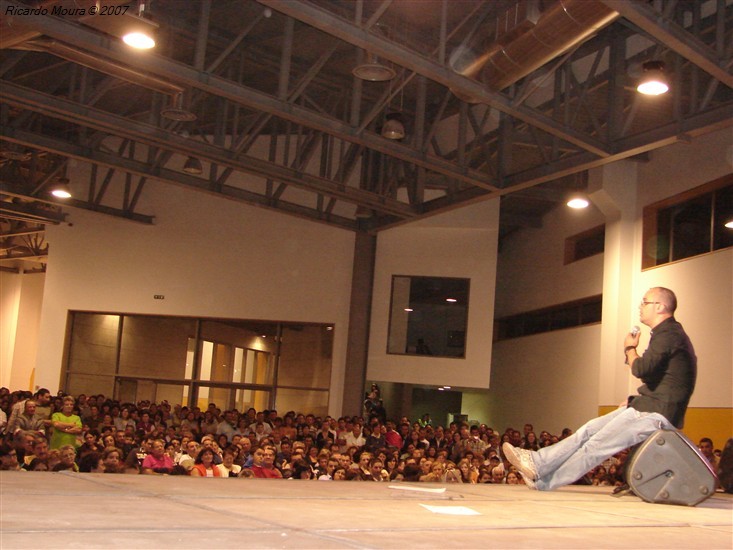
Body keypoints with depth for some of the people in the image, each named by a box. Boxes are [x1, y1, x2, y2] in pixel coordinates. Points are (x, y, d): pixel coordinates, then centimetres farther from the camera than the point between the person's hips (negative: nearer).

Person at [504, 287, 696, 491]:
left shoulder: (668, 334, -15)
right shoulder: (669, 333, 20)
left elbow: (641, 369, -27)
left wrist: (630, 348, -6)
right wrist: (634, 400, 13)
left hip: (656, 413, -10)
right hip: (650, 407, 10)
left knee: (597, 445, -8)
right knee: (590, 430, 3)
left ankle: (544, 481, -3)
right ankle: (538, 462, 0)